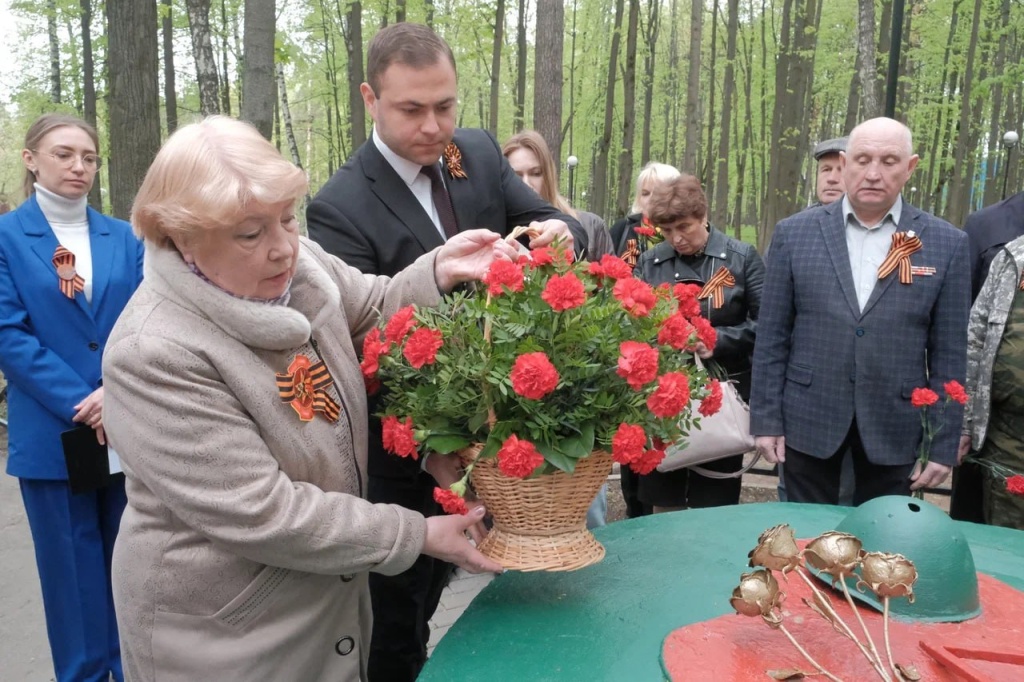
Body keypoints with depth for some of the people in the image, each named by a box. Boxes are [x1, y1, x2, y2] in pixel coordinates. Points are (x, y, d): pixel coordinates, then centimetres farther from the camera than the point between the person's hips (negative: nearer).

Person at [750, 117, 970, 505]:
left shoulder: (946, 243, -1)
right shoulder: (795, 233, -2)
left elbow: (949, 352, 0)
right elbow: (772, 336, -1)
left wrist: (943, 443, -1)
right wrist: (766, 418, -3)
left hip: (895, 426, 1)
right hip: (808, 418, 0)